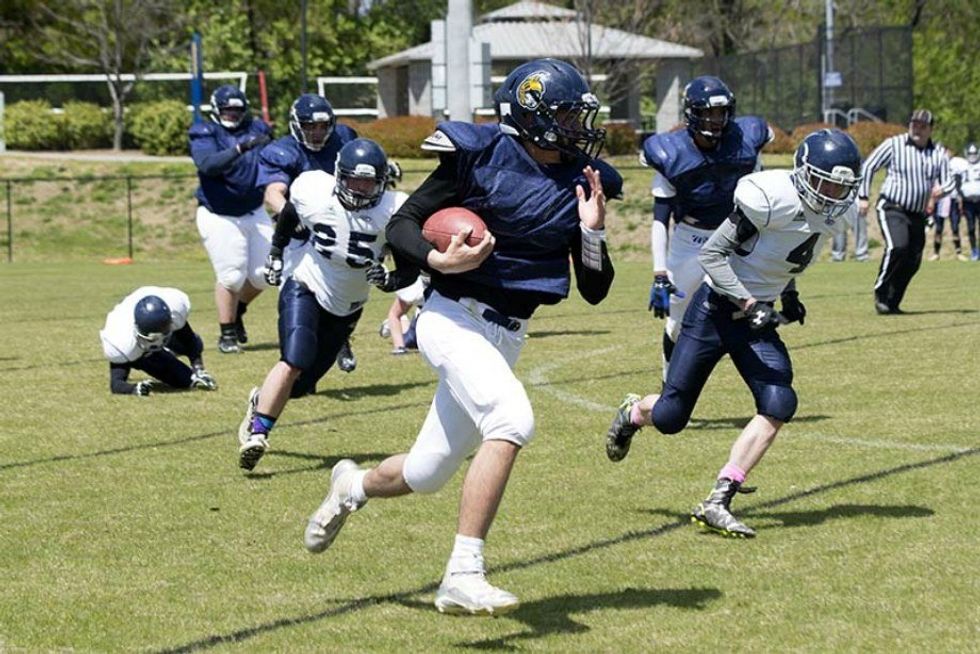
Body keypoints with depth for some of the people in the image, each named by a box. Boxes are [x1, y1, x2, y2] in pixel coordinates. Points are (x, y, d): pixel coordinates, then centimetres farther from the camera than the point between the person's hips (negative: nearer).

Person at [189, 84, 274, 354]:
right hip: (219, 217, -5)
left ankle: (236, 312, 33)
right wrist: (240, 148, -39)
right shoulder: (205, 134, -9)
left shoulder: (256, 129, 3)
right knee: (232, 276, -8)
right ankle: (227, 334, 9)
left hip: (254, 212, 5)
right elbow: (207, 165, -29)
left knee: (262, 273, 4)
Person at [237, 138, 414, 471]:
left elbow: (411, 267, -12)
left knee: (301, 385, 7)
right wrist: (276, 253, 11)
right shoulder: (314, 192, -17)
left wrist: (390, 280, -30)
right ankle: (257, 432, -17)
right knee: (294, 362, -25)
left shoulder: (393, 213, -20)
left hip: (346, 307, 2)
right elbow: (289, 215, 7)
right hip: (305, 289, -2)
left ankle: (262, 401, 39)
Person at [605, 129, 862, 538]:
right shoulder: (772, 199, -23)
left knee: (779, 405, -16)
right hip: (716, 309, -6)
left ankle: (717, 504, -12)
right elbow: (711, 254, -21)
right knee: (670, 417, 0)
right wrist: (747, 302, -28)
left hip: (757, 319, 6)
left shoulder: (829, 212, 1)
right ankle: (634, 413, 40)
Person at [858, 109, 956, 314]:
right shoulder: (894, 145, -3)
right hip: (892, 209, -5)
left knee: (913, 261, 2)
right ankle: (881, 294, -11)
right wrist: (863, 197, -4)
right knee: (898, 247, -26)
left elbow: (949, 180, 12)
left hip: (918, 214, 5)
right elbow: (868, 167, 1)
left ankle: (891, 302, 16)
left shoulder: (938, 153, 8)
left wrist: (941, 189, -13)